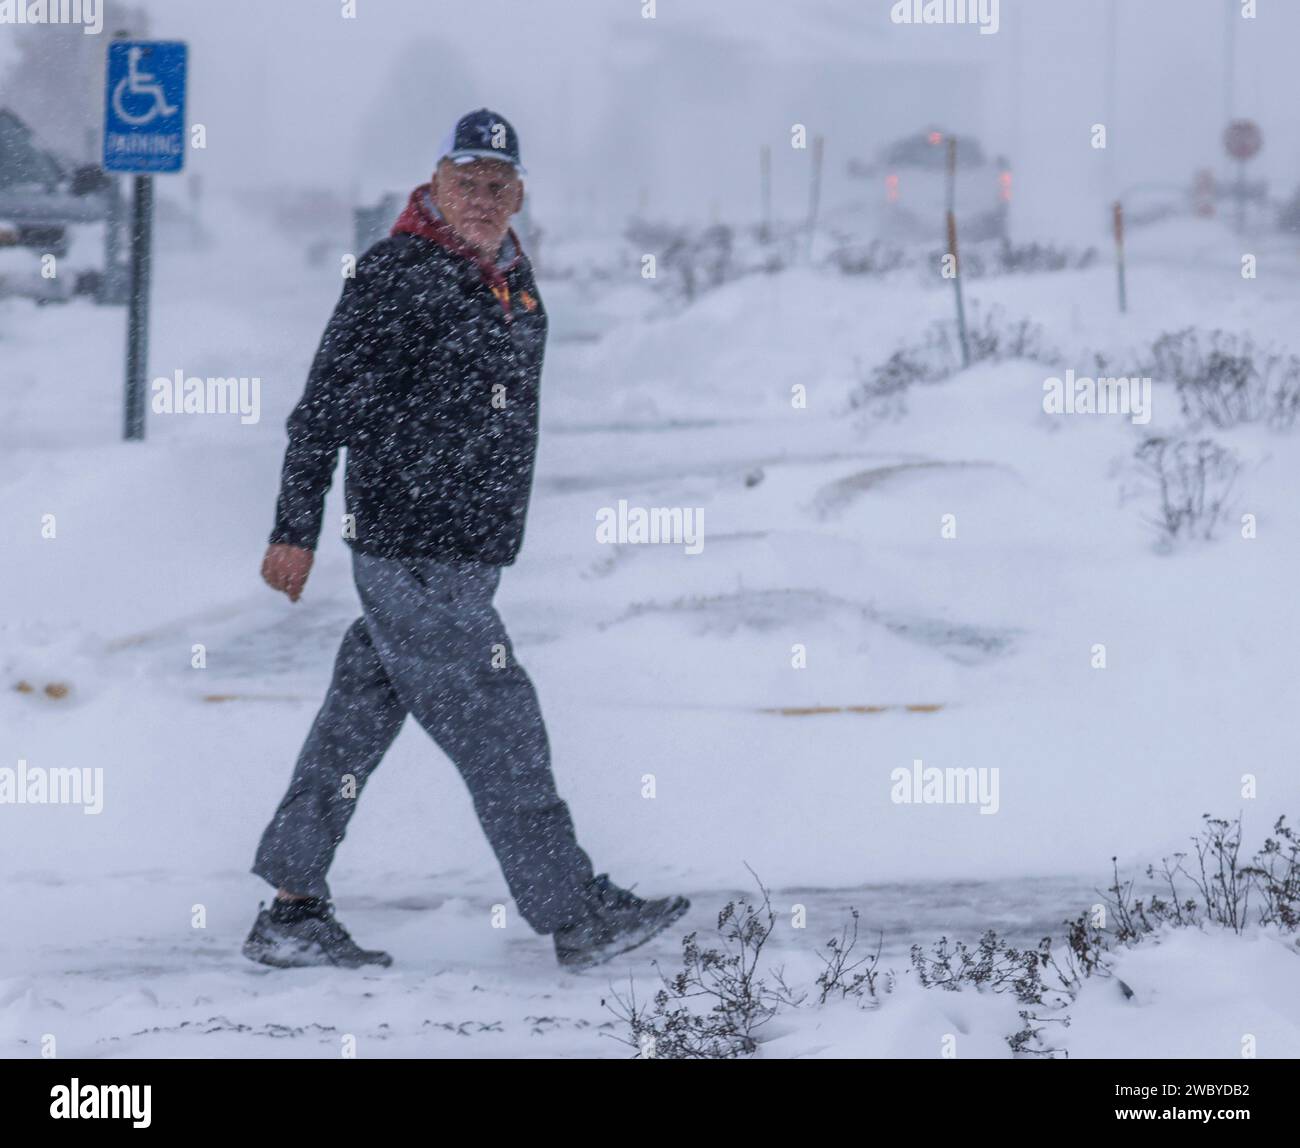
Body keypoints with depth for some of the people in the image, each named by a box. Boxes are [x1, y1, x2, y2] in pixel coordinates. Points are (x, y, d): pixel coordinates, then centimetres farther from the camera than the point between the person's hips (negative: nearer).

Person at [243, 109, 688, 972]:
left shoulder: (514, 282, 14)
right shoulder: (395, 275, -11)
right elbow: (325, 407, -10)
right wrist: (297, 528, -12)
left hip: (472, 555, 8)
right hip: (411, 552, -8)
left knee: (360, 722, 10)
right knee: (498, 728, -5)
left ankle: (292, 913, 14)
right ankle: (578, 917, 0)